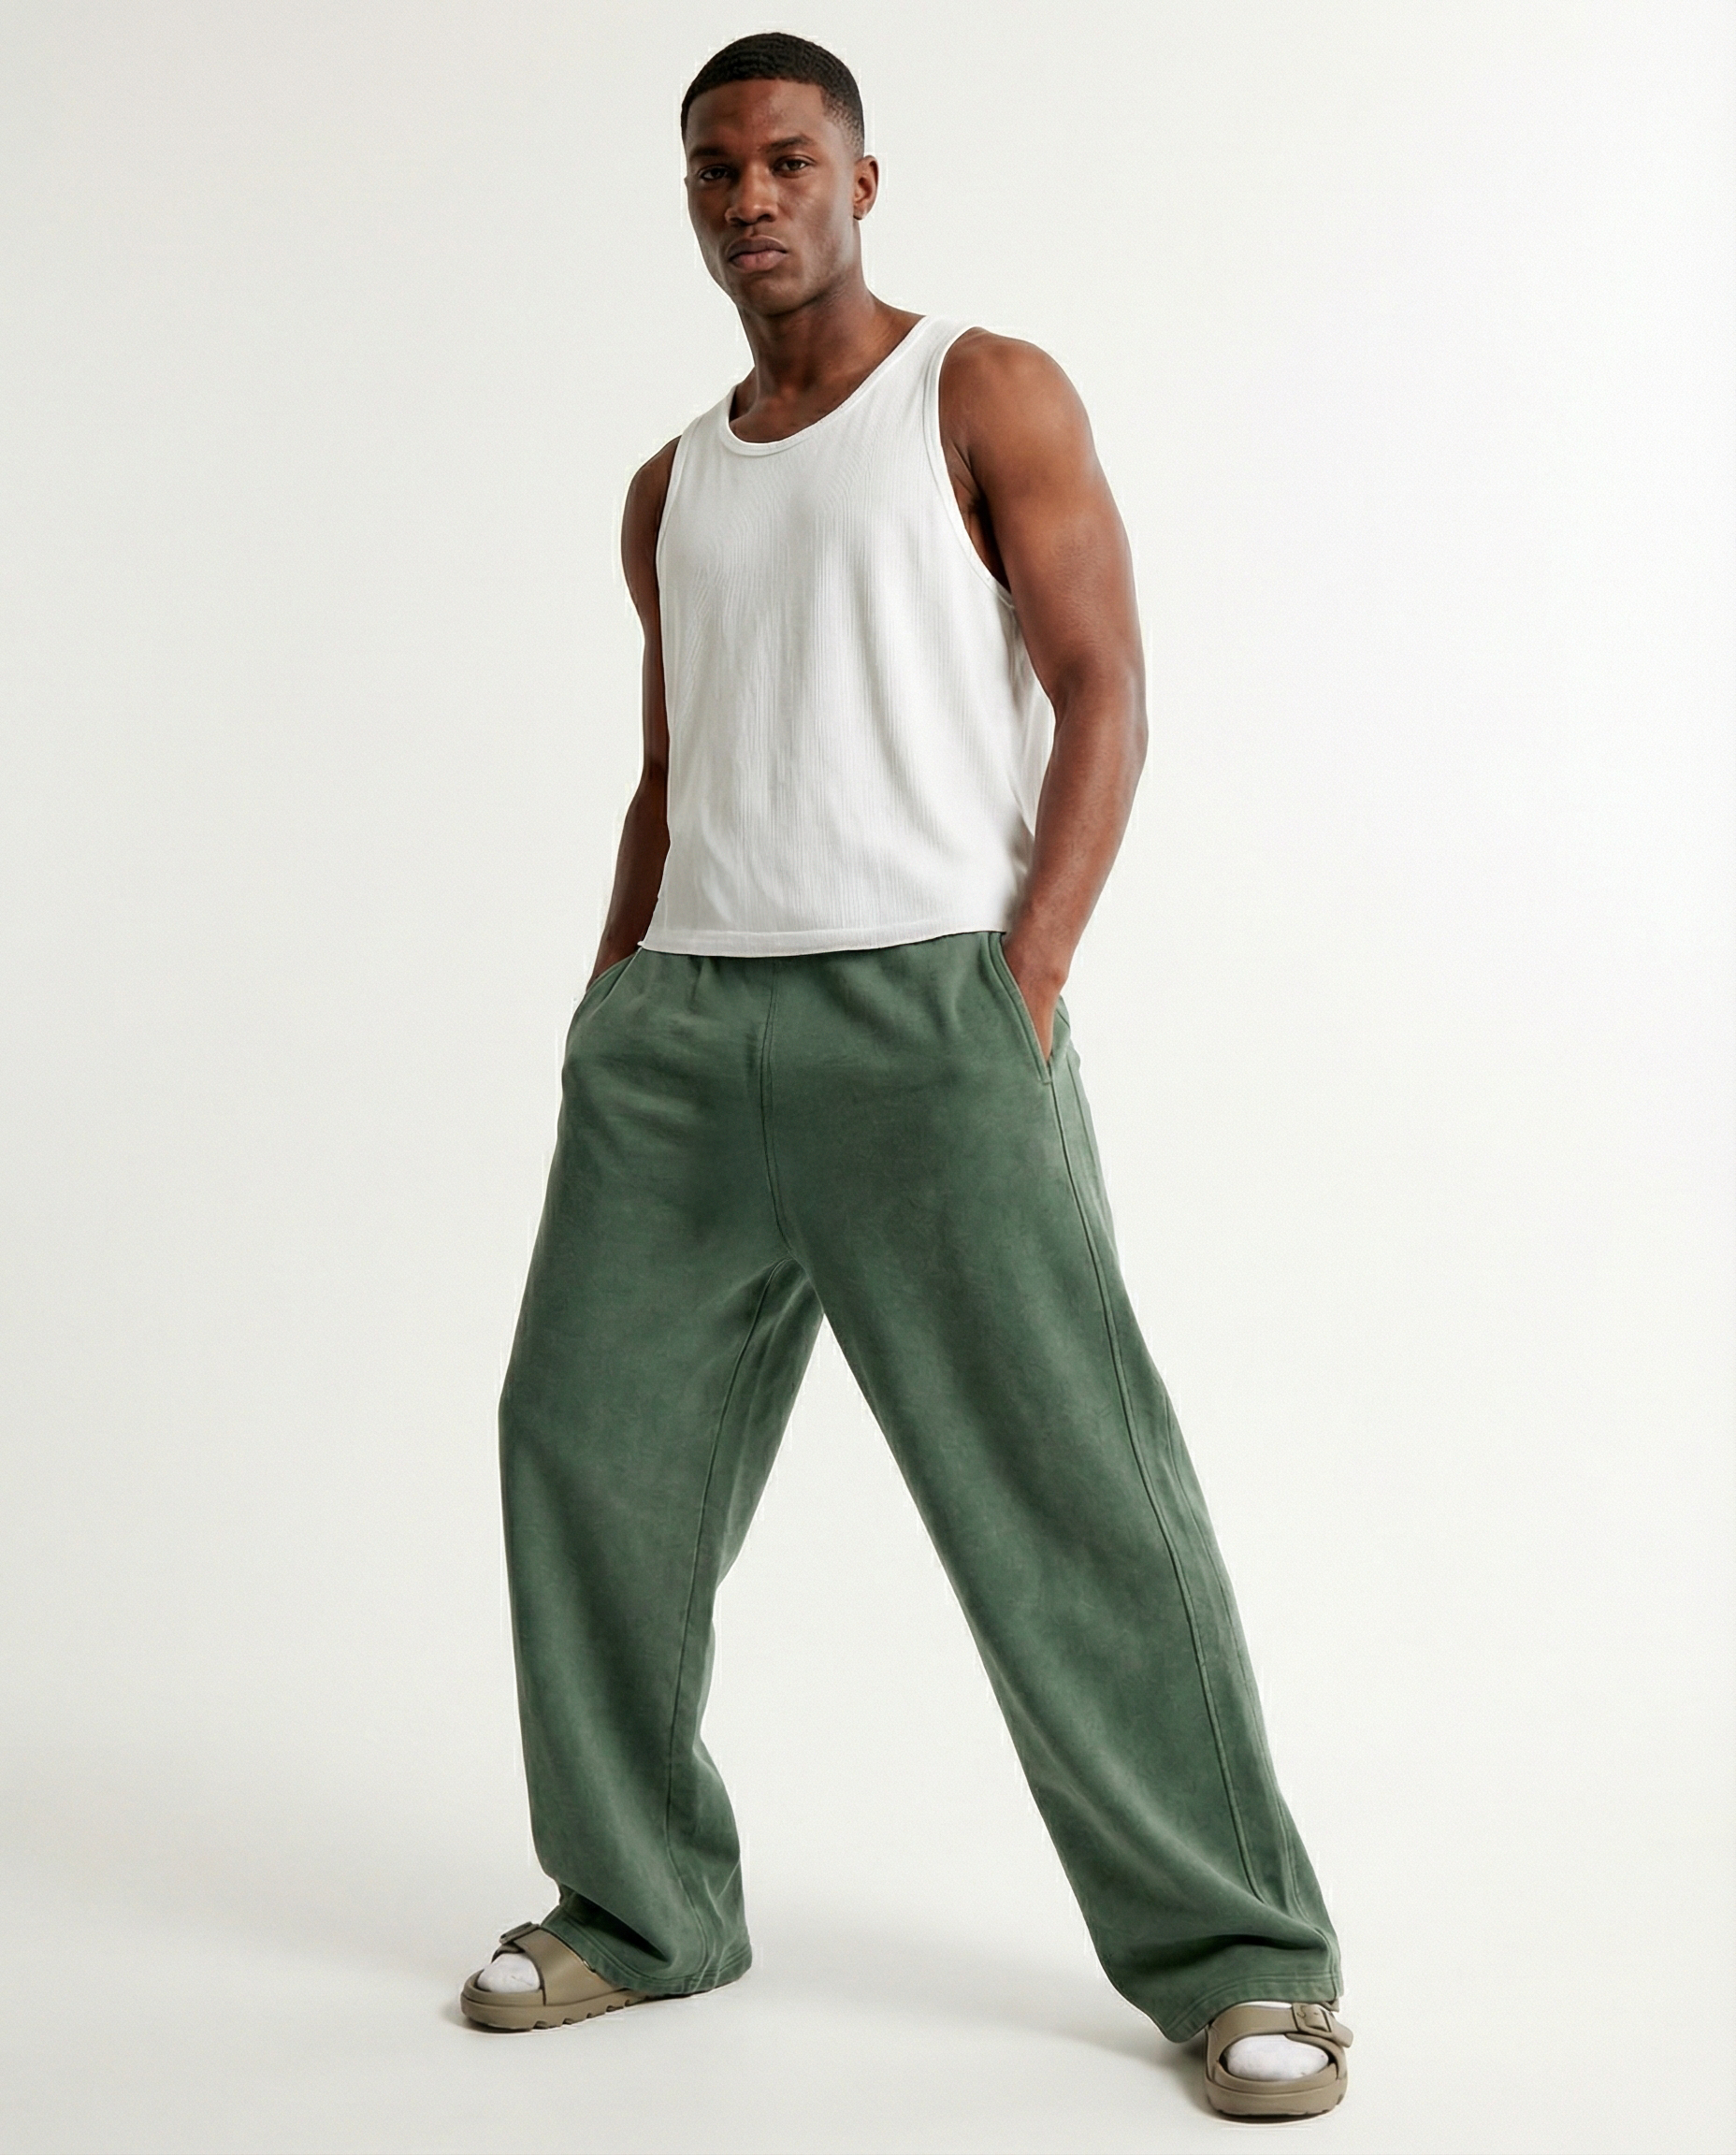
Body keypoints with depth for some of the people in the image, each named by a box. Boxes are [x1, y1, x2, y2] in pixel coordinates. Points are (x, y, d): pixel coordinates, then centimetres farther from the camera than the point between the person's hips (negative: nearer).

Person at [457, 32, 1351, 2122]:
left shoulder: (988, 392, 5)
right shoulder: (670, 489, 22)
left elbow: (1104, 695, -3)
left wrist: (1028, 977, -14)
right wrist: (607, 1006, 12)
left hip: (925, 1003, -6)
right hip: (682, 1019, 6)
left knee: (1065, 1477, -8)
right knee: (588, 1432, 3)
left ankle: (1235, 1953, 3)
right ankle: (640, 1907, 18)